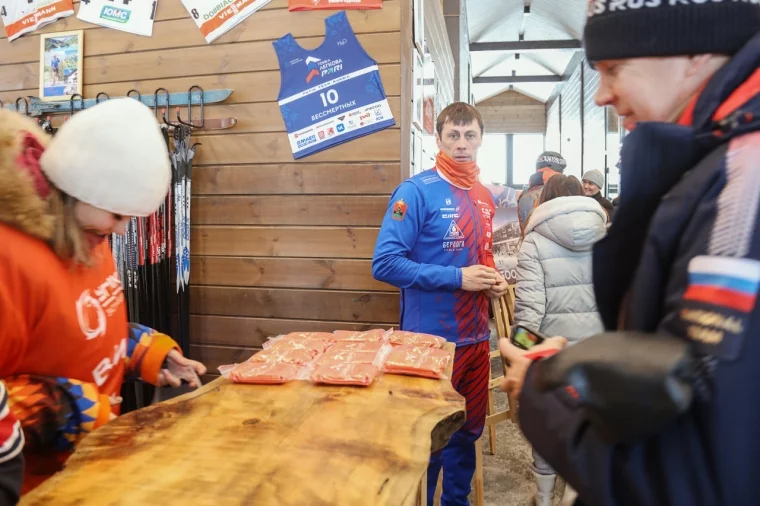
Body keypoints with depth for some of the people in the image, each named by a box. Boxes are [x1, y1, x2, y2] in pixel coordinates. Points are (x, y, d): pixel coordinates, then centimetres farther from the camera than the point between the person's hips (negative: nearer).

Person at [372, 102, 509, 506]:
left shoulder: (484, 197, 8)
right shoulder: (417, 191, -14)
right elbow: (385, 264, -20)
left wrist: (493, 279, 0)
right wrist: (457, 278, -22)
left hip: (476, 336, 7)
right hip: (430, 338, -7)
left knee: (467, 430, 21)